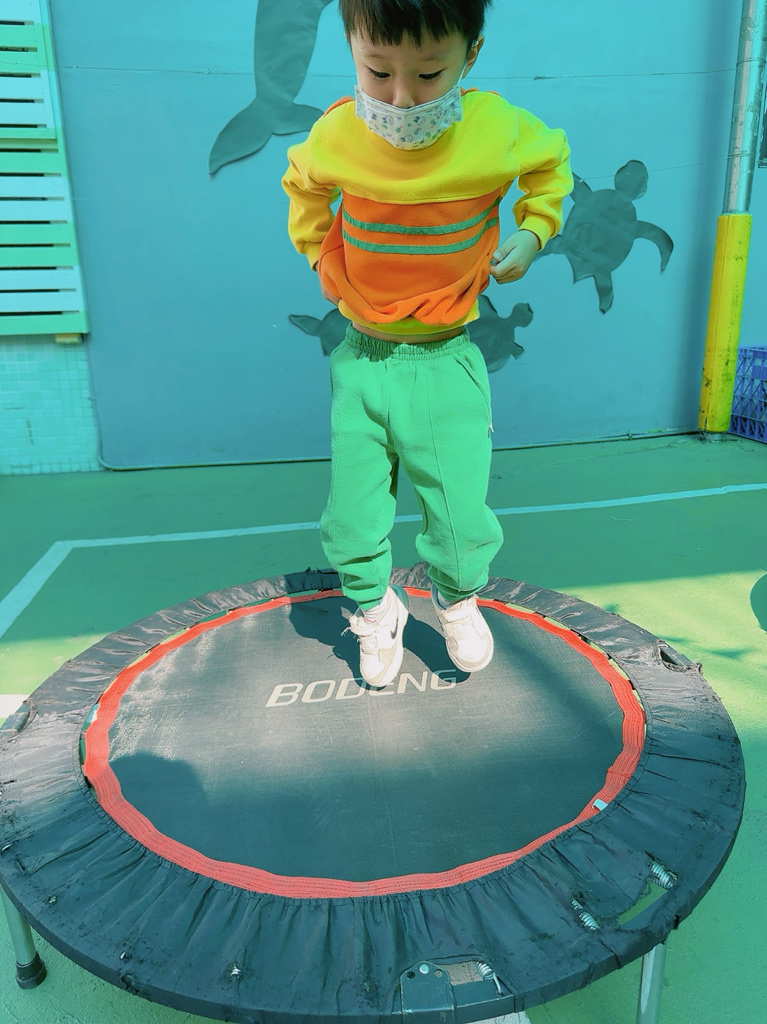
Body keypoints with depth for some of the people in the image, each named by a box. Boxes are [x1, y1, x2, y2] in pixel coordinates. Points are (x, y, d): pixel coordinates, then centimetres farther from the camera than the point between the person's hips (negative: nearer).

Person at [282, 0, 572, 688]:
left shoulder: (499, 132, -11)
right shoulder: (336, 138, -7)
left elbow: (553, 160, 14)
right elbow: (302, 183, 18)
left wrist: (532, 231, 1)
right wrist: (320, 252, 7)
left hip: (447, 364, -1)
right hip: (362, 359, 2)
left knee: (462, 517, -1)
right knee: (351, 523, 4)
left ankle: (457, 601, 34)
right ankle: (375, 610, 35)